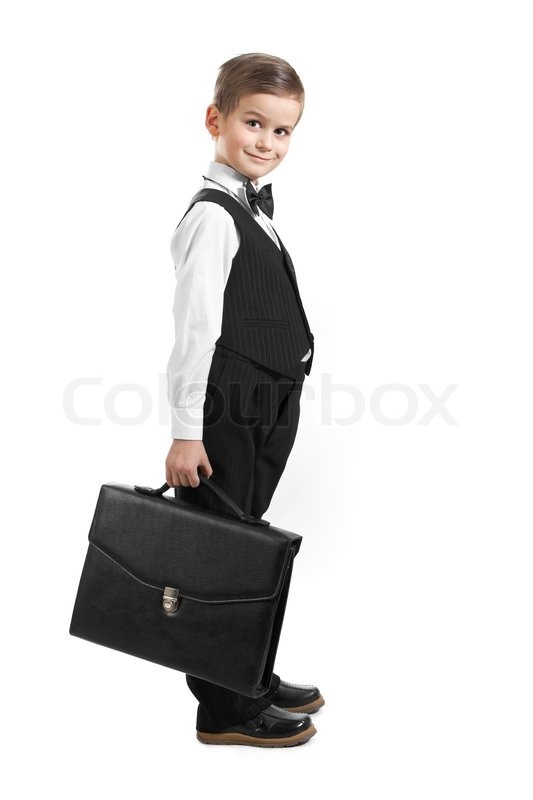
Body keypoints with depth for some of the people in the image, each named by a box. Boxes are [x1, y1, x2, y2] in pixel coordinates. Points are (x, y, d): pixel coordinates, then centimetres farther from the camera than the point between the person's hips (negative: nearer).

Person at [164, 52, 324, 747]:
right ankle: (224, 710, 13)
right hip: (226, 414, -10)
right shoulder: (213, 217, -15)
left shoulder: (254, 205, 13)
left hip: (264, 410, 10)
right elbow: (194, 329, -19)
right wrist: (187, 431, -20)